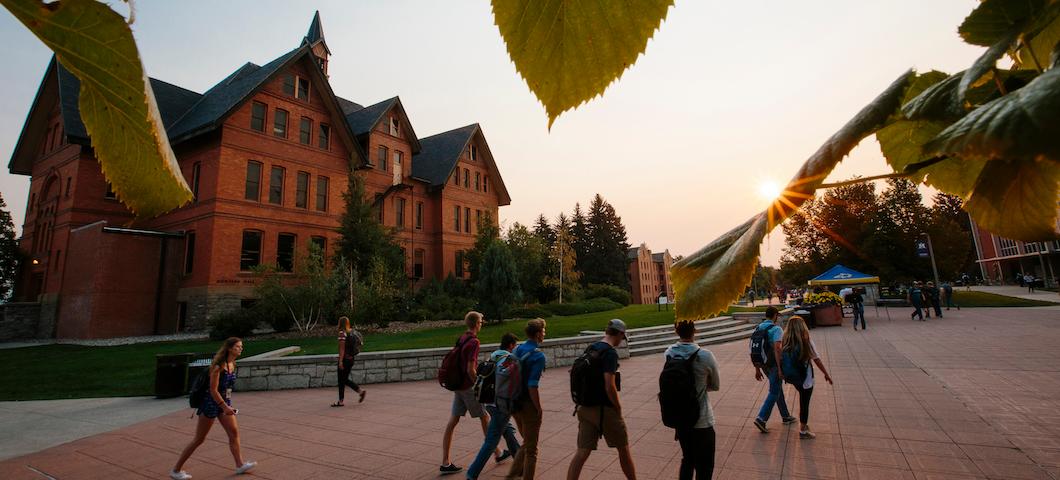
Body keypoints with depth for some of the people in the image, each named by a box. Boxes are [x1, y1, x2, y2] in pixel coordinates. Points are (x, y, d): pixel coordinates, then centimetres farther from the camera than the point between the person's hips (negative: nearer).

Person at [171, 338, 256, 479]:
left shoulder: (232, 364, 4)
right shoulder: (219, 366, -20)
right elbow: (213, 390, -21)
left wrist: (227, 405, 18)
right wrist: (225, 407, -22)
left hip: (225, 402, 7)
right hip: (212, 403, -7)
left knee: (234, 432, 2)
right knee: (199, 439, 4)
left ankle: (240, 465, 7)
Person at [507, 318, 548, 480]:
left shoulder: (517, 350, 4)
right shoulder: (538, 355, -19)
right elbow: (532, 386, -24)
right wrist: (539, 408, -13)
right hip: (528, 404, -7)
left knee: (526, 442, 27)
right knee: (531, 448, 9)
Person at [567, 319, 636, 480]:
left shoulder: (590, 349, 8)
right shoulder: (610, 353, -17)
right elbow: (609, 387, -23)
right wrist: (618, 408, -9)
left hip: (586, 408, 7)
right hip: (605, 409, -6)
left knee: (582, 452, 8)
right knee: (623, 448, 16)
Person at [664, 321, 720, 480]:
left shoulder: (669, 353, -8)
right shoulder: (705, 356, -21)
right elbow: (715, 386, -4)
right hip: (701, 420, -4)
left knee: (687, 459, 24)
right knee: (704, 466, 14)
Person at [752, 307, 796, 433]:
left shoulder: (758, 328, 7)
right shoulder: (777, 329, -15)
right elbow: (777, 349, -26)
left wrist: (757, 369, 13)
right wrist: (780, 369, -24)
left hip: (764, 364, 7)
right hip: (774, 364, -7)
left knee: (778, 388, 22)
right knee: (774, 392, -2)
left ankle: (785, 416, 33)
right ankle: (761, 419, -9)